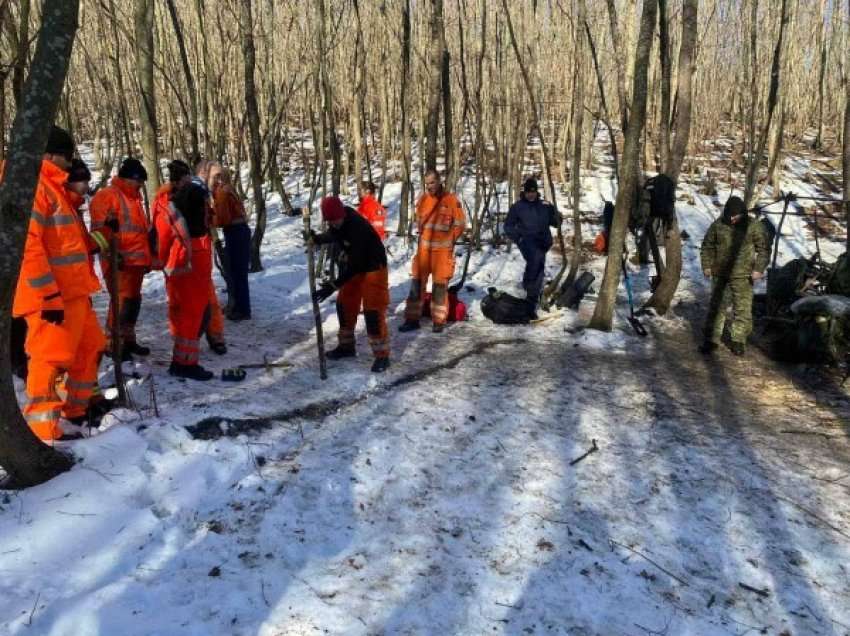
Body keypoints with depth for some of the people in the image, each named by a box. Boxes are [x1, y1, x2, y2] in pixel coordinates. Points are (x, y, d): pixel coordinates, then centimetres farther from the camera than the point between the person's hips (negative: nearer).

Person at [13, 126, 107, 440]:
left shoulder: (54, 187, 20)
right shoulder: (32, 184, -11)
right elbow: (28, 244, -20)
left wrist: (84, 286, 24)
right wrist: (49, 296, -22)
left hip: (73, 291, 10)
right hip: (52, 296, -10)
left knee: (89, 347, 16)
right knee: (51, 356, -5)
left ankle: (75, 411, 28)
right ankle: (44, 426, 4)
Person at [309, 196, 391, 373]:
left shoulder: (358, 227, -34)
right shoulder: (337, 221, -9)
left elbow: (356, 263, -34)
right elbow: (333, 235, 16)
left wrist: (334, 285, -36)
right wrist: (317, 239, -5)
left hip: (373, 267, -8)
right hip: (353, 267, 9)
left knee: (373, 311, -12)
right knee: (344, 305, 12)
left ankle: (382, 355, -4)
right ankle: (346, 345, 29)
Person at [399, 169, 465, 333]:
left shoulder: (451, 200, -6)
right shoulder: (422, 199, 6)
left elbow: (460, 223, 0)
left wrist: (449, 240, 1)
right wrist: (424, 235, 12)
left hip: (443, 249, -4)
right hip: (424, 247, 4)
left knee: (440, 284, 0)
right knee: (417, 282, 4)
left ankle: (439, 321, 9)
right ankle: (412, 319, 11)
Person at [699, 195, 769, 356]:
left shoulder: (752, 227, -4)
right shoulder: (718, 225, 0)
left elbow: (763, 248, 3)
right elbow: (707, 246, 10)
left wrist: (759, 268, -6)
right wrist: (707, 265, 2)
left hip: (742, 276, -1)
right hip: (720, 275, 1)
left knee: (742, 309, 2)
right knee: (716, 307, 6)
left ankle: (739, 340, 14)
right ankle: (711, 339, 15)